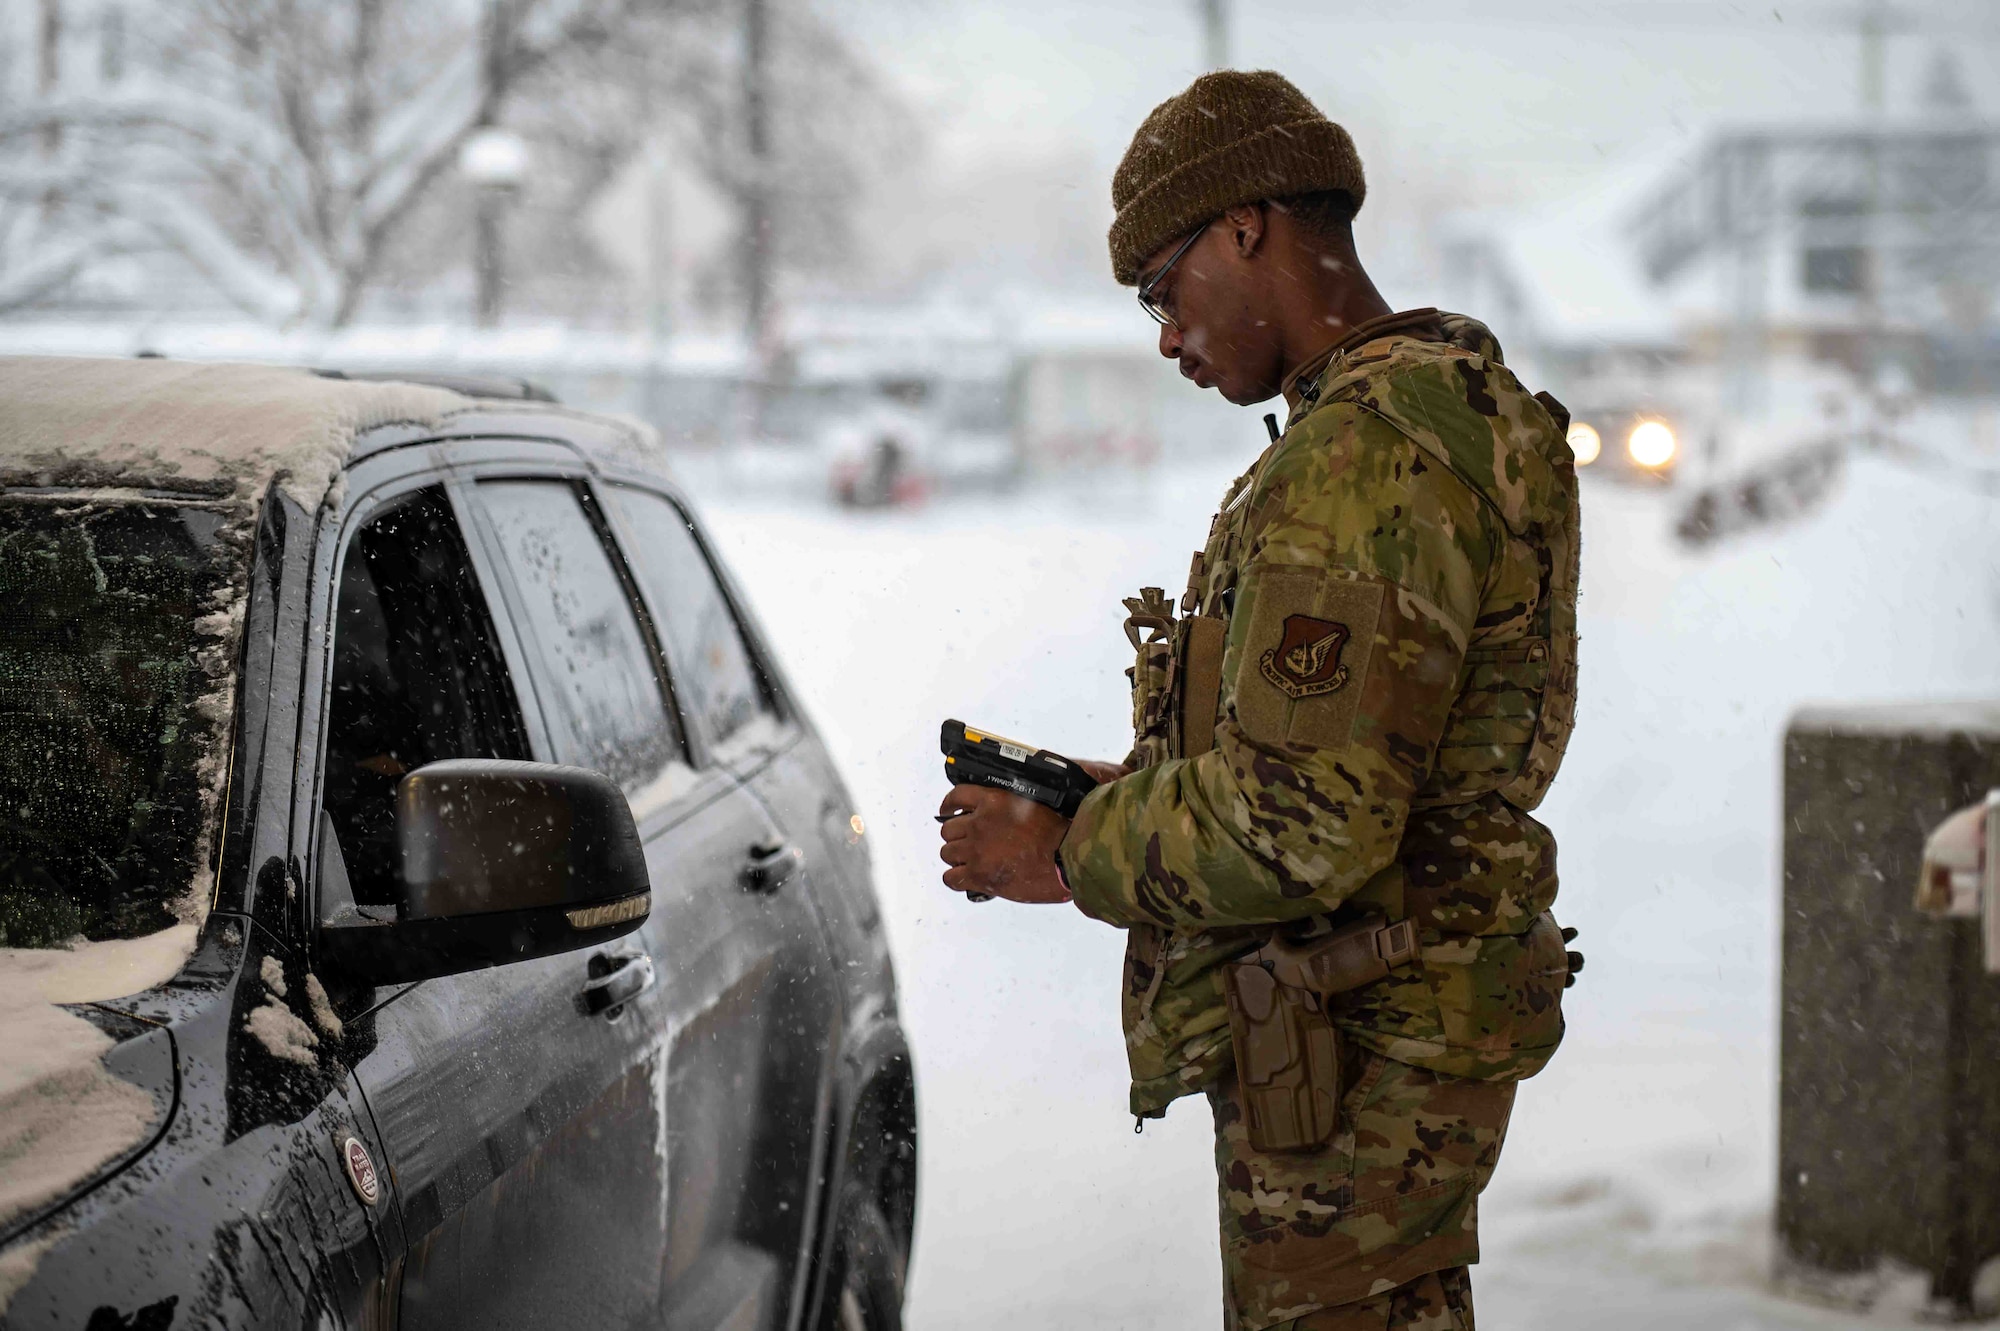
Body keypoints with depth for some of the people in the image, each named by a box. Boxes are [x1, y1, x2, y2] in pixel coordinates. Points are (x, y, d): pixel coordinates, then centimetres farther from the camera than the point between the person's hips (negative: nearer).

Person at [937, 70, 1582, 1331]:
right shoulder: (1455, 412, 13)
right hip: (1406, 1024, 11)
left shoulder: (1363, 458, -22)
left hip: (1353, 1062, -11)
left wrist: (1074, 856, -13)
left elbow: (1307, 827, -27)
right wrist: (1136, 790, 13)